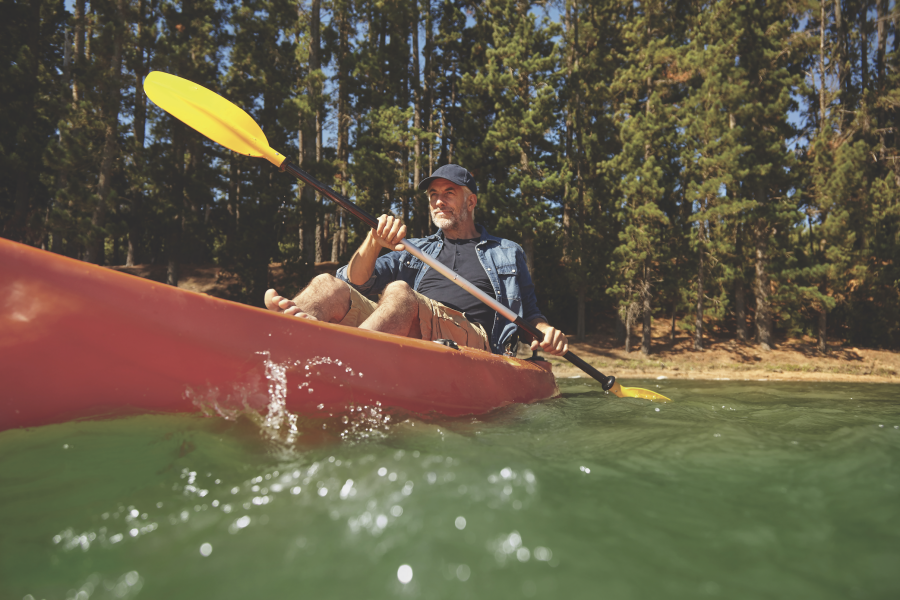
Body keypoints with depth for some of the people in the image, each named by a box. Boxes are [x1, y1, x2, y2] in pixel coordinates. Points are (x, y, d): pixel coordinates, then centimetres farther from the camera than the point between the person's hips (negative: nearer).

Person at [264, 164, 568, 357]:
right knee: (329, 286, -21)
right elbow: (356, 283, 15)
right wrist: (373, 244, -6)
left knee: (399, 292, -33)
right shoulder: (414, 250, 31)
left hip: (473, 339, -3)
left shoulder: (508, 252, 28)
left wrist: (546, 329, 1)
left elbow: (528, 313, 26)